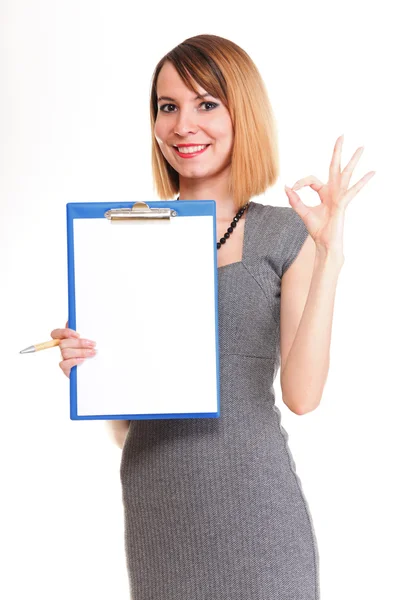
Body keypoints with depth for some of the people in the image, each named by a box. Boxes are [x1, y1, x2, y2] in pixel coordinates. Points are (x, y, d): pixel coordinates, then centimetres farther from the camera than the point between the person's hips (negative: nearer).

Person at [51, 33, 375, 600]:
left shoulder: (285, 235, -3)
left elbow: (302, 394, -13)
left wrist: (329, 256, -15)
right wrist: (83, 361, -11)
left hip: (254, 499, -2)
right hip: (155, 501, 3)